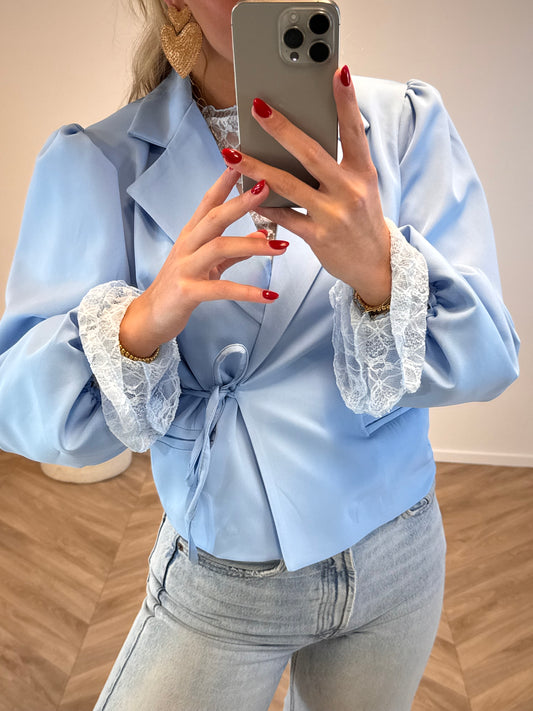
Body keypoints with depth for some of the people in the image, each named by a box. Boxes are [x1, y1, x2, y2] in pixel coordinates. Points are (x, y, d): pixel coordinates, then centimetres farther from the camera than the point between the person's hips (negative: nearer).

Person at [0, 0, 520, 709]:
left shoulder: (407, 121, -7)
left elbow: (486, 360, -14)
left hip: (395, 558, 3)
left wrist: (380, 269, -34)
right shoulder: (97, 160, -10)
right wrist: (142, 321, -34)